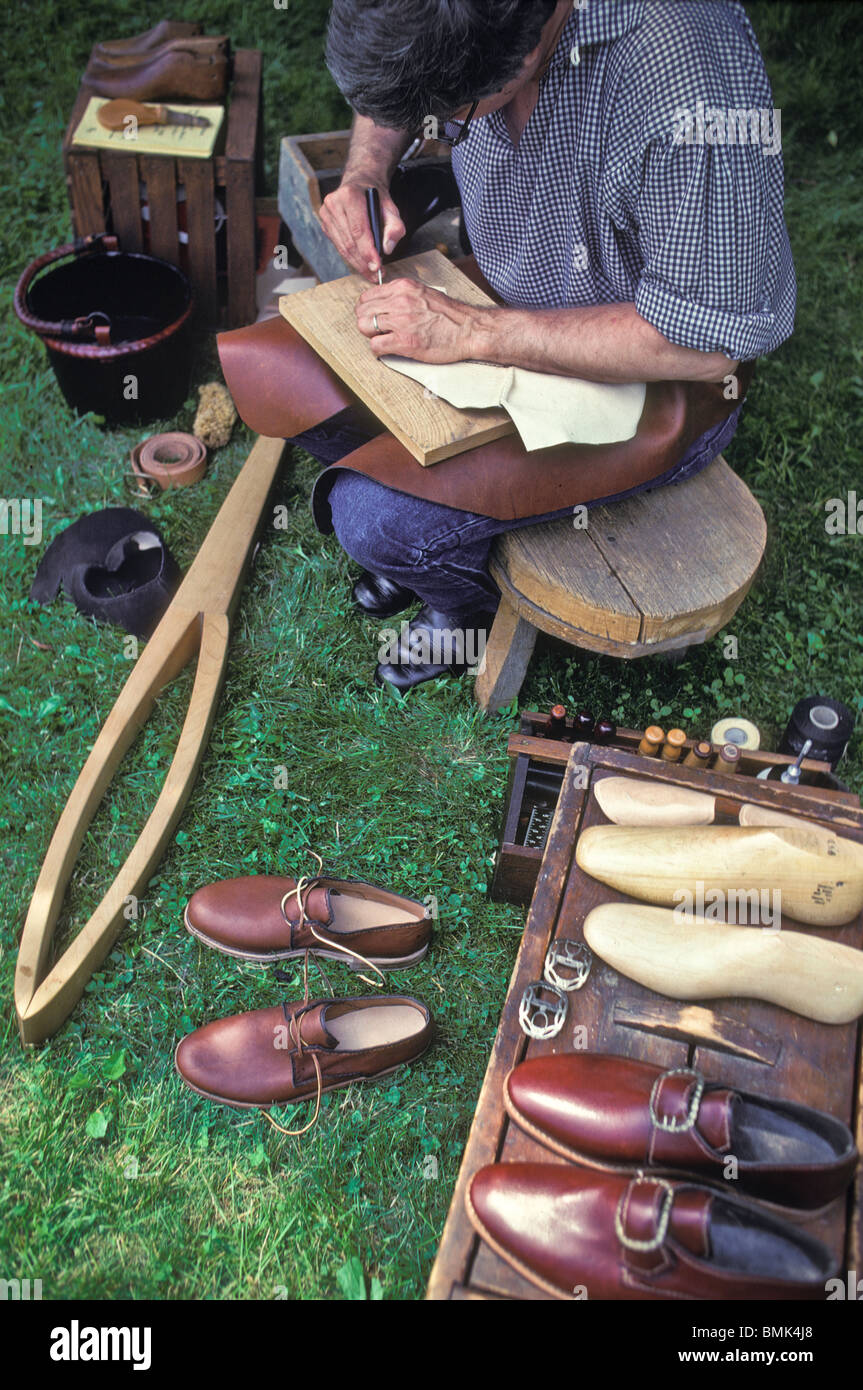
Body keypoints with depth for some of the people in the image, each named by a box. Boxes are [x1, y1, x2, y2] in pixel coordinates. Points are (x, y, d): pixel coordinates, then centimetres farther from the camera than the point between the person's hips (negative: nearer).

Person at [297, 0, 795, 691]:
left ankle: (480, 600, 18)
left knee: (371, 519, -18)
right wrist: (365, 174, -12)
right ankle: (429, 542, 26)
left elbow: (705, 343, -32)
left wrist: (472, 331, -31)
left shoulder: (691, 71, -36)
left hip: (654, 383, -7)